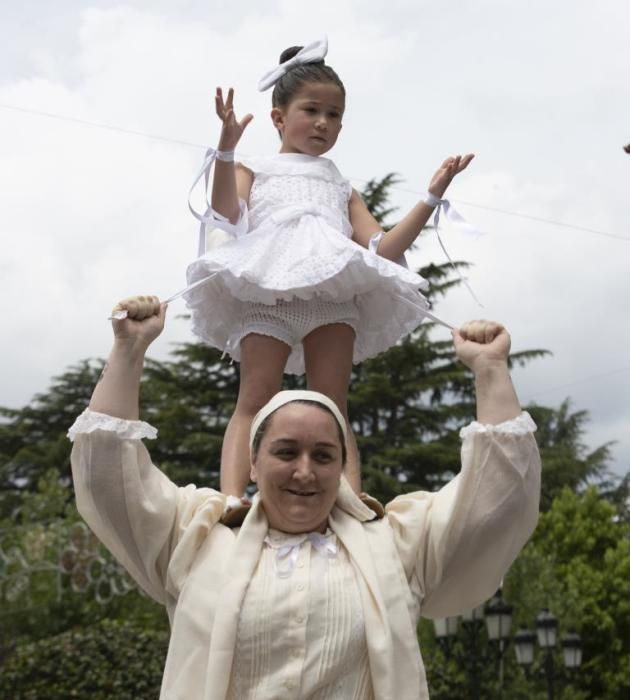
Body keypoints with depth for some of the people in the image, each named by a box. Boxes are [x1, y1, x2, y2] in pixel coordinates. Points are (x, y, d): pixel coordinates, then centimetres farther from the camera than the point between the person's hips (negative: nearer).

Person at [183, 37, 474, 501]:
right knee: (256, 397, -19)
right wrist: (226, 148, -5)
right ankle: (230, 499, -33)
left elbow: (382, 249, 21)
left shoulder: (342, 188, 36)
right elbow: (227, 217, 6)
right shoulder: (254, 170, 28)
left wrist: (432, 196, 15)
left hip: (336, 292, 3)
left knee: (332, 408, -10)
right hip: (267, 289, -3)